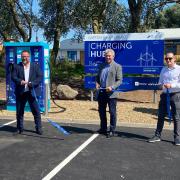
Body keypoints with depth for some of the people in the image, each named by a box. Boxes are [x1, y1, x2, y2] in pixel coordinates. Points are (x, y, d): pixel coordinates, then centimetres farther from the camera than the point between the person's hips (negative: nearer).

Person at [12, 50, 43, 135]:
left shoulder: (36, 66, 5)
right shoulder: (17, 66, 7)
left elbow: (40, 77, -2)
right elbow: (13, 77, -2)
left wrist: (32, 83, -18)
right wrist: (20, 81, -22)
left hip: (32, 92, -1)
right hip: (20, 93, 1)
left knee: (36, 111, -1)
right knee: (19, 111, 9)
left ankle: (38, 128, 8)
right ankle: (20, 128, 22)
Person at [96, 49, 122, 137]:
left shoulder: (117, 66, -1)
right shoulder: (102, 66, 16)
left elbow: (119, 80, -7)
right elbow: (98, 77, 23)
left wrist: (112, 87, -21)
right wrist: (97, 84, 2)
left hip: (111, 93, -6)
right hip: (101, 92, 6)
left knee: (112, 112, 0)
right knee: (101, 111, 13)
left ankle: (112, 130, 9)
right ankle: (103, 128, 27)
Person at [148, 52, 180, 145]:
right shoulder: (163, 70, 13)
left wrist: (171, 85, -22)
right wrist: (161, 85, -3)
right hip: (164, 94, 5)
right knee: (160, 116, 7)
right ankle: (157, 135, 15)